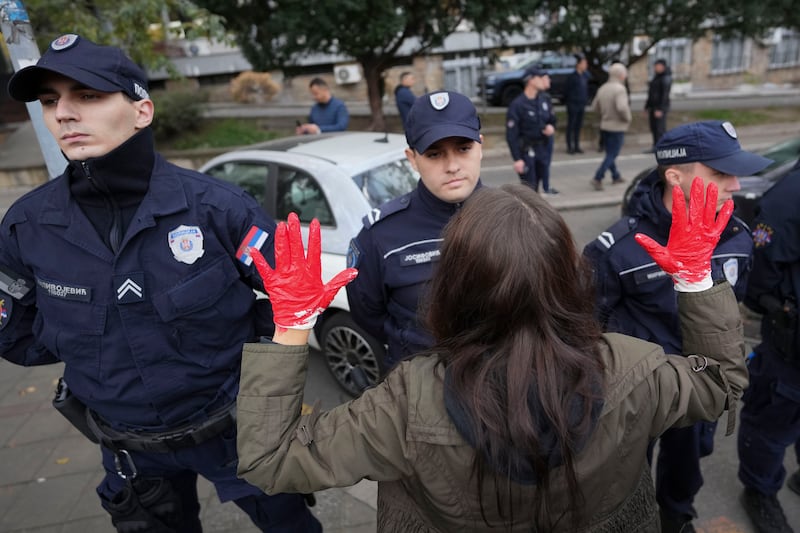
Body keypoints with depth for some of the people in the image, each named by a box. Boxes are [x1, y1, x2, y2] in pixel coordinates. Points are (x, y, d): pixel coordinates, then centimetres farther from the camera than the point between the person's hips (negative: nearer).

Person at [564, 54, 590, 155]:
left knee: (578, 126, 10)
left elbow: (586, 88, 16)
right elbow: (566, 90, -7)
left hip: (582, 104, 6)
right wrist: (568, 101, -4)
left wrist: (586, 99, 9)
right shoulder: (572, 76, -11)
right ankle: (569, 147, 3)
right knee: (571, 126, -1)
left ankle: (577, 146, 16)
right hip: (573, 104, -6)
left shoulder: (585, 75, 9)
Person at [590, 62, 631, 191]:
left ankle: (616, 176, 30)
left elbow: (594, 107, 10)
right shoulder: (620, 89, -18)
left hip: (604, 126, 8)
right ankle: (597, 178, -9)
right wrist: (627, 118, -14)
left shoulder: (602, 88, 4)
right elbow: (622, 107, -31)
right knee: (611, 155, -2)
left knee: (610, 153, 18)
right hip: (617, 127, -7)